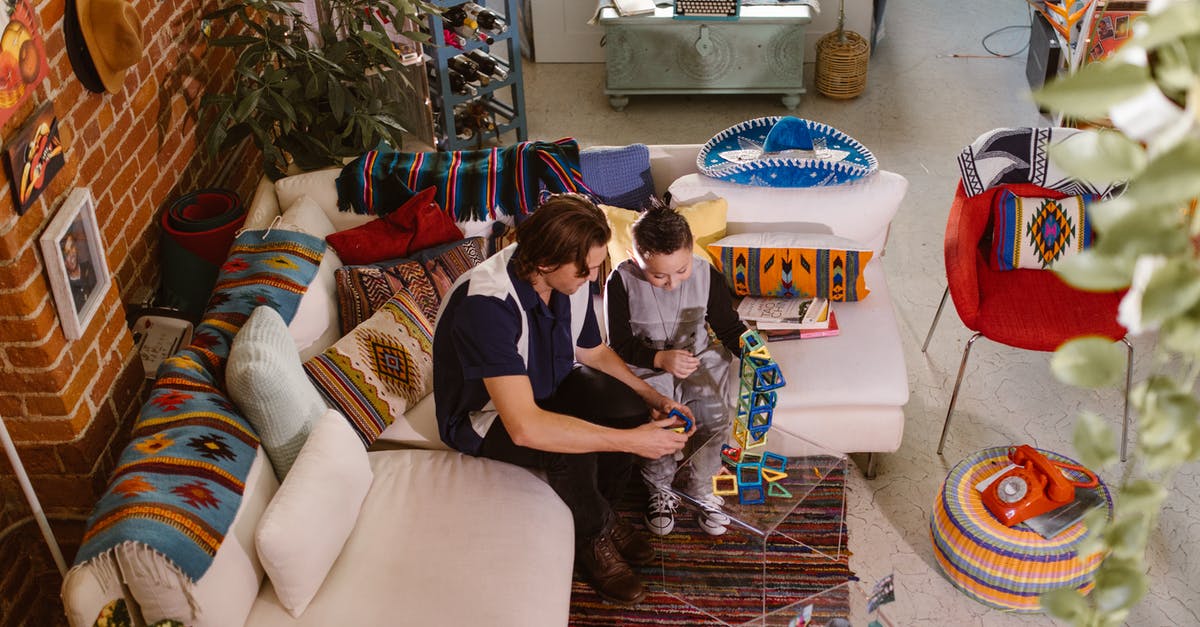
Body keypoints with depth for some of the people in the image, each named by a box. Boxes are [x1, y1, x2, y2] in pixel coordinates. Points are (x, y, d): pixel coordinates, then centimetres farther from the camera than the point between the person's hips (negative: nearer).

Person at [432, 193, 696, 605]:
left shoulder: (570, 278, -15)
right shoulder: (486, 303, -38)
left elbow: (593, 351, 5)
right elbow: (524, 427, -43)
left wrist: (653, 399, -8)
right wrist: (632, 441, -39)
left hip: (549, 382, 7)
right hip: (485, 413, -6)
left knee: (629, 408, -17)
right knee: (573, 451, -32)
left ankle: (599, 512, 9)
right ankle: (593, 537, 0)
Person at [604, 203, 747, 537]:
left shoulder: (706, 274, -9)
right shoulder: (621, 282, -16)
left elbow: (728, 326, 1)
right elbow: (619, 346, -11)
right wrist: (661, 359, -26)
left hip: (700, 357, 2)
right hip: (646, 368, -2)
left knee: (713, 411, -23)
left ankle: (700, 487, 4)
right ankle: (661, 490, 4)